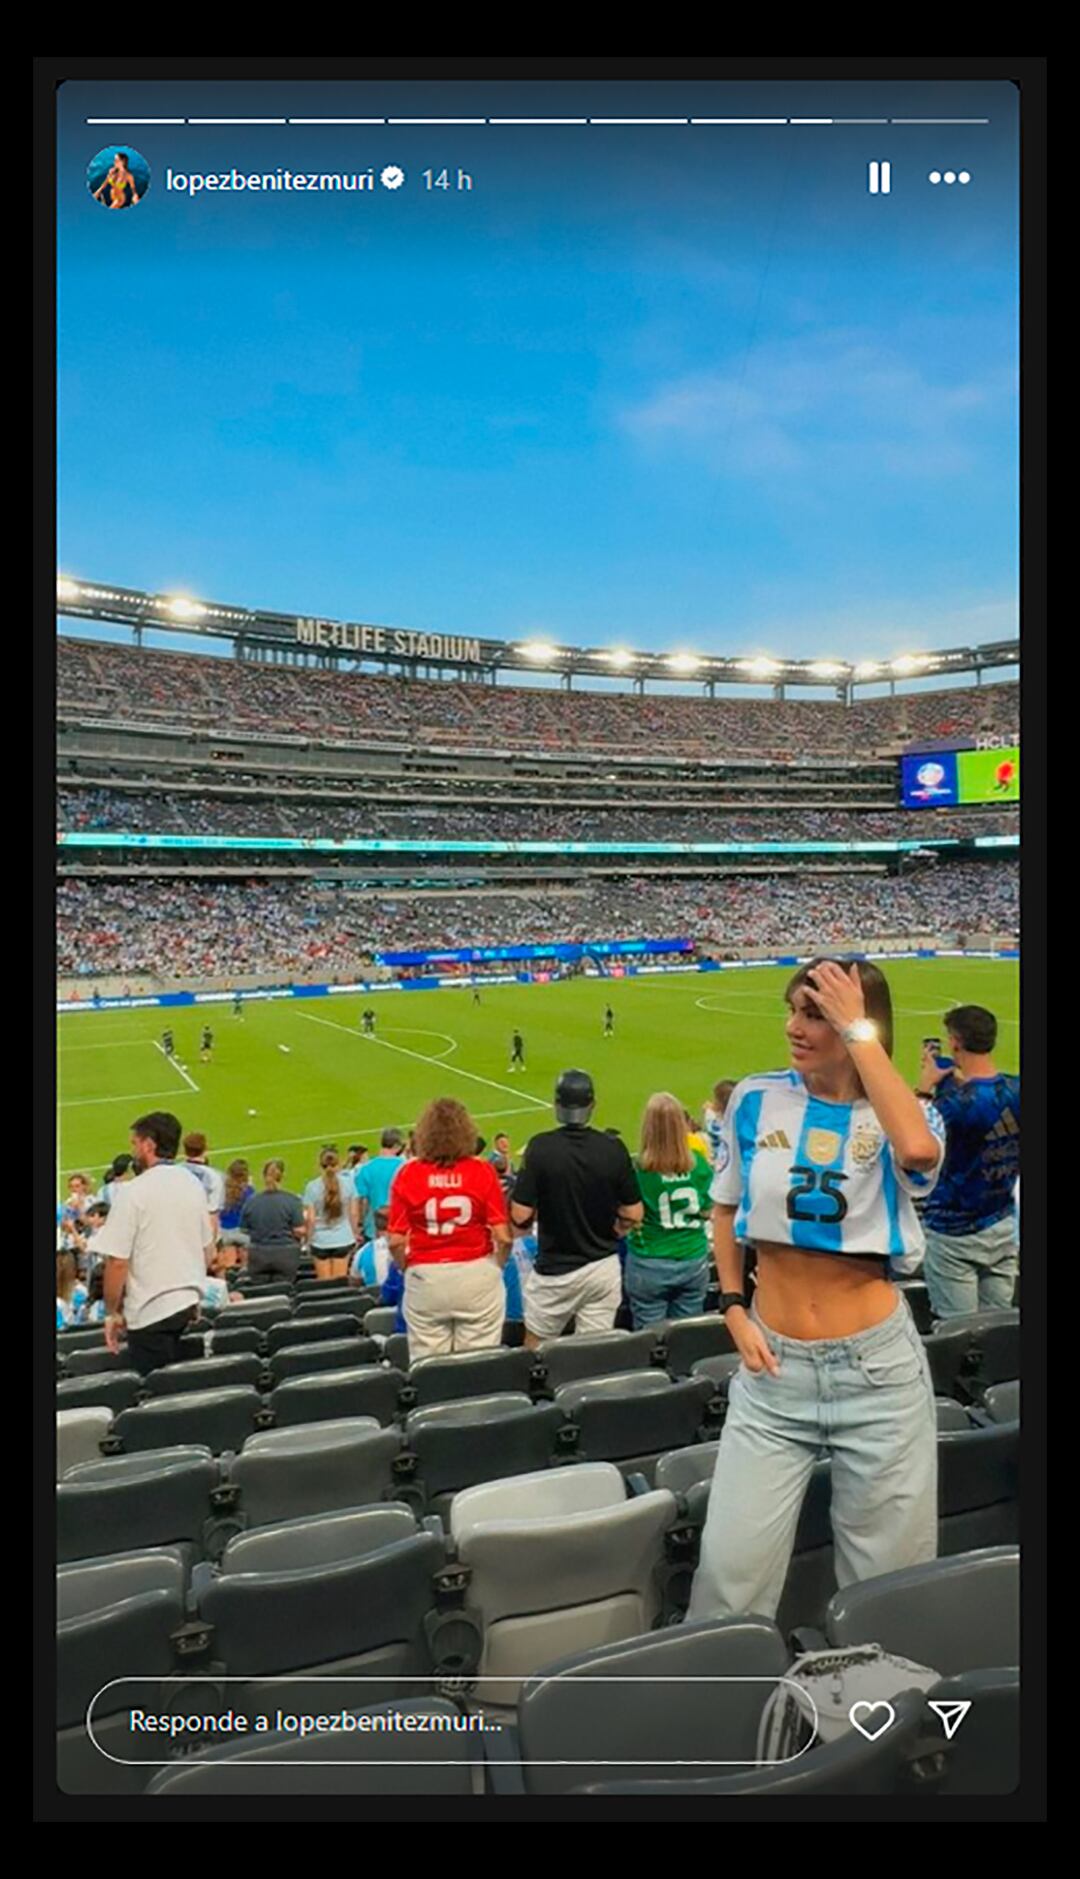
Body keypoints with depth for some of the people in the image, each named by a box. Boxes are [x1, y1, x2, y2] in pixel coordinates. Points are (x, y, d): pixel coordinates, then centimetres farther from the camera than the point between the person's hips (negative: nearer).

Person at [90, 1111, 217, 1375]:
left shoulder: (133, 1192, -14)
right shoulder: (194, 1186, 6)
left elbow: (117, 1262, -15)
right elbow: (208, 1251, 14)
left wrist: (112, 1312, -3)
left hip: (150, 1312, -6)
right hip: (189, 1303, 6)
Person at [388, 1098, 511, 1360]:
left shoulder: (408, 1174, -5)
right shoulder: (482, 1171, -6)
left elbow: (396, 1242, -6)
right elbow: (503, 1237, -7)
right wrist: (497, 1268, 12)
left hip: (425, 1280, 1)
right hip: (476, 1276, 0)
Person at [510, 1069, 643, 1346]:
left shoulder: (541, 1147, -15)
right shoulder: (613, 1148, -9)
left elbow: (520, 1216, -15)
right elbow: (633, 1214, -3)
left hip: (554, 1269, -2)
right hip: (604, 1268, 3)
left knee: (535, 1353, 15)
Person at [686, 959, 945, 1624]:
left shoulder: (900, 1115, -6)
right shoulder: (758, 1099, -1)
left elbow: (919, 1151, -32)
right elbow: (725, 1209, 12)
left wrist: (859, 1030, -25)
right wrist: (734, 1312, 2)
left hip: (880, 1368, -1)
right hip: (775, 1369, 1)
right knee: (729, 1580, 2)